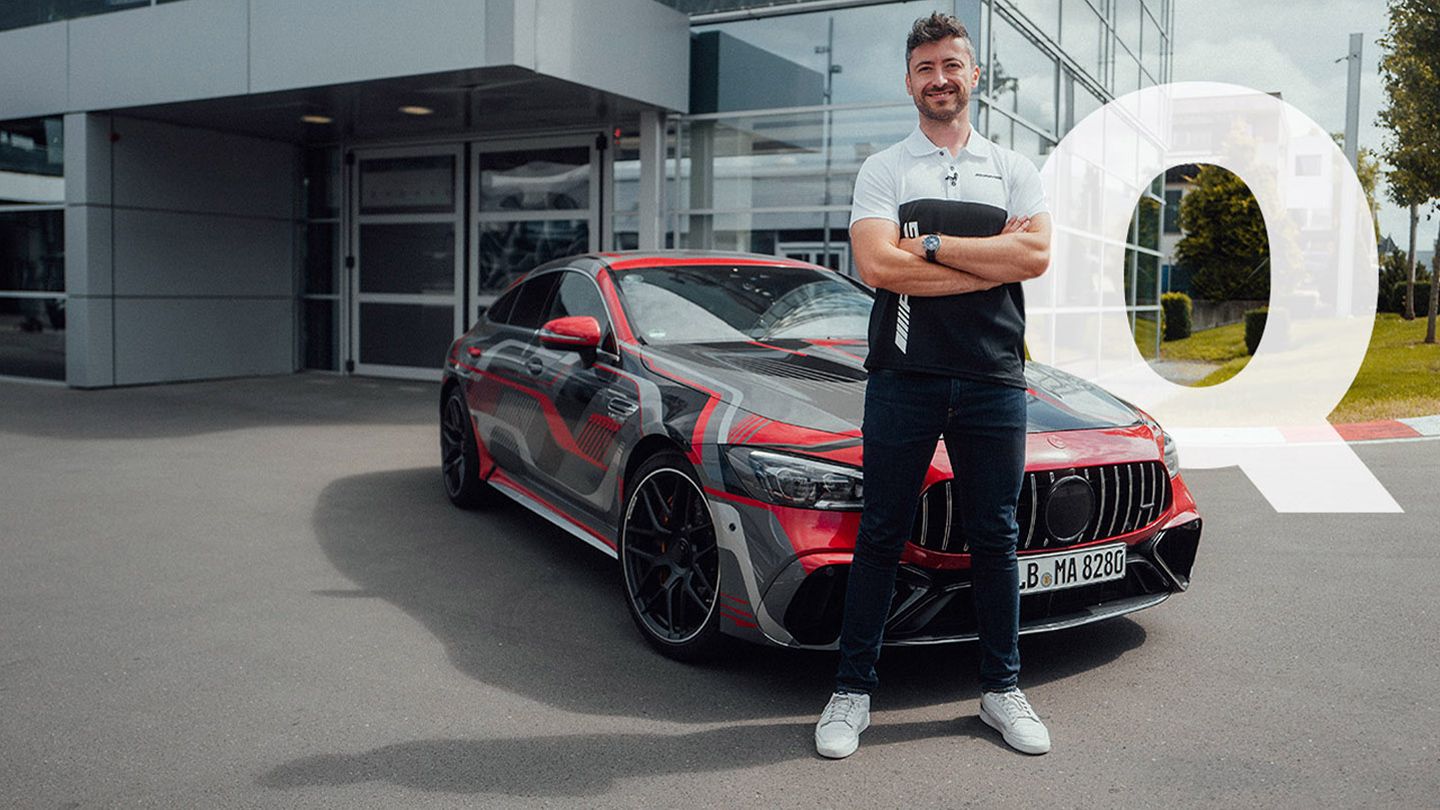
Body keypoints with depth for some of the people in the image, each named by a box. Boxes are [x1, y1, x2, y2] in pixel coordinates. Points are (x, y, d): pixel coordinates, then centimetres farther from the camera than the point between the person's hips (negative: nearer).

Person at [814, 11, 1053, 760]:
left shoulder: (1012, 169, 13)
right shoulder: (883, 170, 7)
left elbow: (1036, 256, -5)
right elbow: (879, 266, -11)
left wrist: (932, 245, -9)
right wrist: (993, 259, -8)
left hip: (993, 380, 2)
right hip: (904, 377, -2)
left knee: (994, 537, 9)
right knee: (881, 535, 3)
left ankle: (1001, 687, 22)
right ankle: (853, 689, 13)